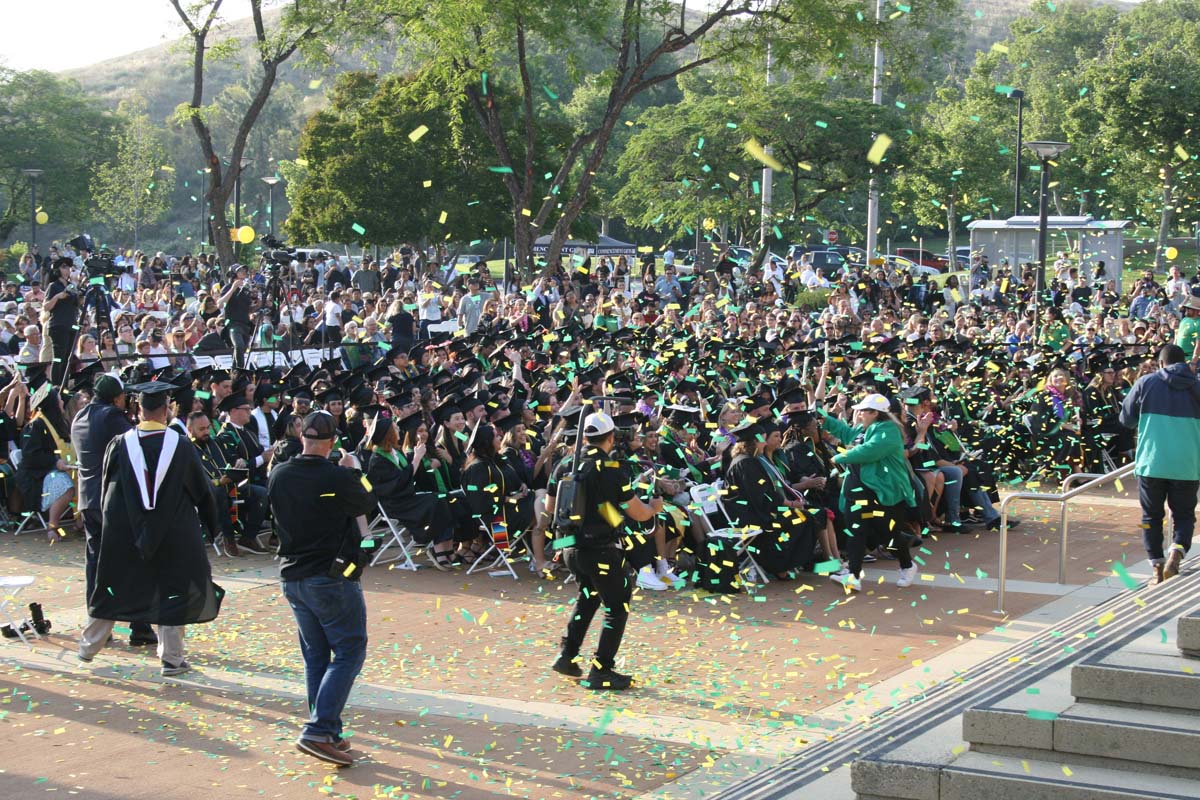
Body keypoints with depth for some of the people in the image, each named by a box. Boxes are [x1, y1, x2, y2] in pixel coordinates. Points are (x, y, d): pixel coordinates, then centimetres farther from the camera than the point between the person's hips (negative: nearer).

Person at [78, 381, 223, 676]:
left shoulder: (119, 445, -7)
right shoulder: (180, 446, -10)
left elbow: (106, 488, 5)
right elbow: (201, 491, 0)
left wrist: (109, 519, 20)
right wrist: (211, 523, 14)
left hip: (123, 532, 2)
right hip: (172, 535, -2)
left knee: (112, 590, 16)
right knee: (172, 594, 8)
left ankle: (89, 646, 28)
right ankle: (171, 657, 7)